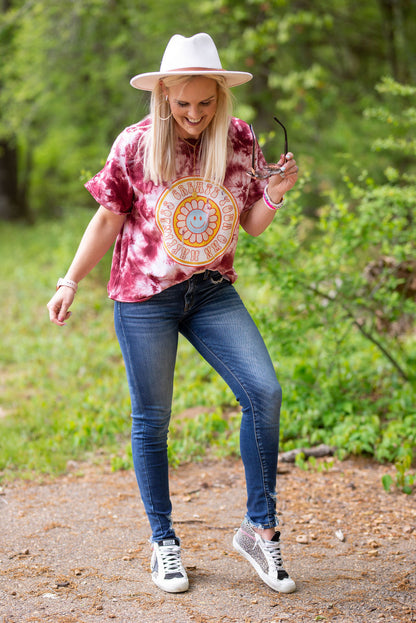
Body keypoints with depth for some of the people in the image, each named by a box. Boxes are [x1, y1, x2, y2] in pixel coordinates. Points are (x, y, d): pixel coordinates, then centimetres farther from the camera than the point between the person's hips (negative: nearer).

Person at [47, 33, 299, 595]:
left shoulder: (239, 140, -1)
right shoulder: (135, 146, -7)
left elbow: (252, 224, 5)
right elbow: (108, 221, 2)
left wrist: (275, 193, -14)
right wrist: (70, 282, 1)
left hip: (212, 290, 2)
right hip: (144, 296, -2)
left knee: (264, 392, -14)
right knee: (151, 418, 4)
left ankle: (260, 528, -1)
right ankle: (163, 543, 20)